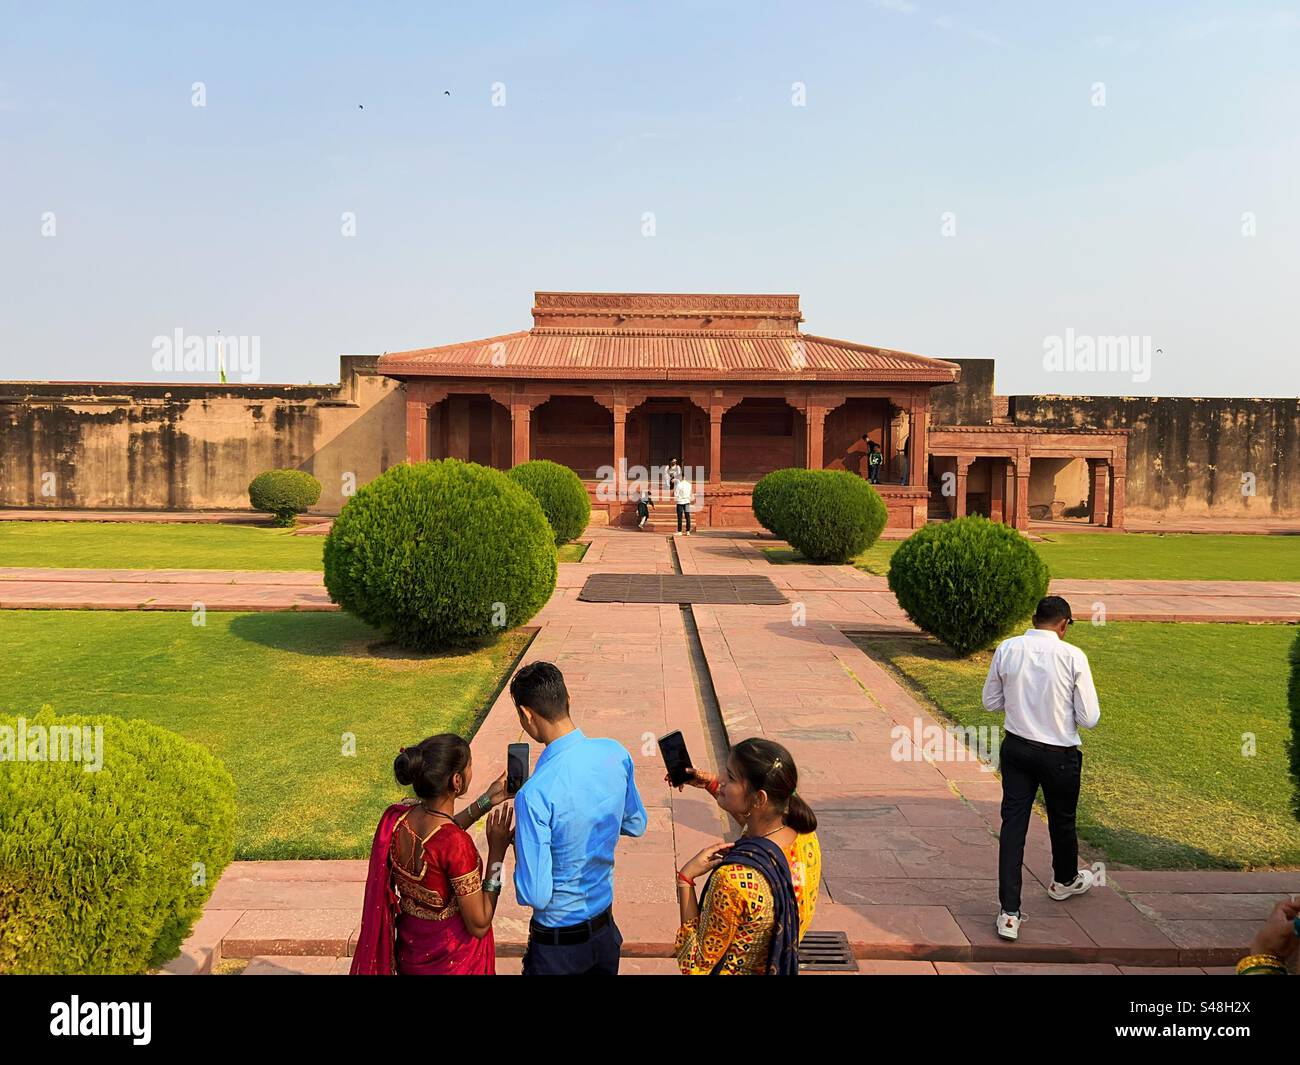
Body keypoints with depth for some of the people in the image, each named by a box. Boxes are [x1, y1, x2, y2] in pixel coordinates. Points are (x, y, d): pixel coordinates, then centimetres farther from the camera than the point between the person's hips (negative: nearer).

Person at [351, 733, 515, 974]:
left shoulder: (395, 818, -13)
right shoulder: (458, 845, -33)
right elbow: (479, 925, -22)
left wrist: (486, 802, 6)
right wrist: (497, 853, -19)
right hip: (454, 960, -6)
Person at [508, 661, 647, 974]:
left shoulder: (535, 795, -31)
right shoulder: (616, 754, -12)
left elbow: (535, 895, -24)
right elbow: (636, 825, 5)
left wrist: (517, 843, -8)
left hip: (558, 940, -5)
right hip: (606, 925, 5)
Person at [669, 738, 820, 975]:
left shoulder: (733, 879, -38)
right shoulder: (804, 833, -18)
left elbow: (697, 963, -24)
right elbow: (758, 826, 7)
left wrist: (685, 878, -24)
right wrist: (711, 784, 5)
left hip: (737, 970, -6)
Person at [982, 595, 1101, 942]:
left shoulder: (1007, 649, -6)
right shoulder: (1072, 656, -15)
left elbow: (991, 701, 4)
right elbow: (1089, 719, -11)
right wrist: (1062, 705, 8)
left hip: (1016, 748, 2)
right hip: (1059, 754, -2)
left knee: (1013, 823, 5)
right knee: (1062, 820, 22)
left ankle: (1008, 913, 2)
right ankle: (1065, 880, 50)